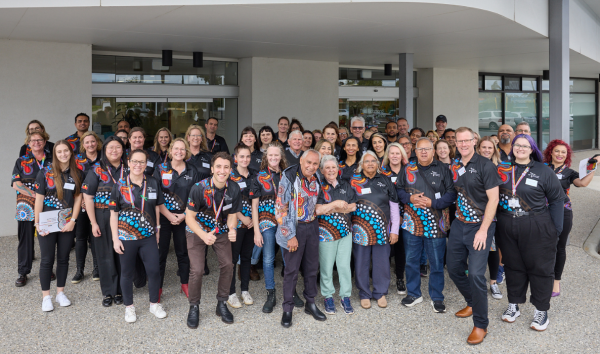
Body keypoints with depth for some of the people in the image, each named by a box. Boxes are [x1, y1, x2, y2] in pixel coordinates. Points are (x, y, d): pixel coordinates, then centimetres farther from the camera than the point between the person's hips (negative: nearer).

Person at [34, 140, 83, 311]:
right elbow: (39, 199, -5)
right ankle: (46, 296, 13)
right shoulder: (45, 173, -5)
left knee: (63, 258, 10)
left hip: (67, 224, 2)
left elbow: (78, 198, 1)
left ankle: (60, 293, 22)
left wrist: (73, 221, -6)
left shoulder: (77, 174, 2)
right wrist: (37, 223, -8)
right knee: (47, 259, 2)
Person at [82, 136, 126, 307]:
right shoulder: (97, 170, -3)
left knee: (122, 253, 6)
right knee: (105, 255, 6)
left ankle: (120, 290, 20)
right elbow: (88, 198, -5)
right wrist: (94, 223, -9)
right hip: (103, 217, -1)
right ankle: (108, 292, 20)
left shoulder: (128, 169, 4)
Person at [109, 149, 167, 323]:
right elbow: (114, 214, -3)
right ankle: (129, 307, 28)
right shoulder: (120, 185, -5)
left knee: (154, 270, 3)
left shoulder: (153, 183, 1)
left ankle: (154, 304, 24)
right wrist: (115, 239, -6)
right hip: (126, 238, -2)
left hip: (149, 237, 2)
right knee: (127, 272, 10)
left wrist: (157, 229, 8)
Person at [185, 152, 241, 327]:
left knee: (228, 265, -5)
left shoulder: (234, 189, -14)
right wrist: (204, 235, -35)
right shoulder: (199, 188, -25)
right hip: (197, 231, -3)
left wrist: (232, 230, -26)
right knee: (197, 270, -12)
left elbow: (232, 214, -3)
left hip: (221, 231, 3)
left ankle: (222, 304, 16)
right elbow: (189, 217, -19)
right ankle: (194, 307, 11)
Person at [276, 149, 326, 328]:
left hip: (312, 227, 6)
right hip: (294, 228, -5)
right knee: (292, 269, 0)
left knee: (312, 267, 12)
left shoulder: (316, 179, 4)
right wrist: (290, 235, -15)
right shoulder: (289, 178, -14)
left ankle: (310, 303, 27)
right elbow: (281, 208, -15)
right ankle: (288, 309, 13)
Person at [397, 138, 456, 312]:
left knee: (437, 263, 5)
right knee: (411, 260, 12)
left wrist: (432, 202, -15)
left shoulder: (442, 169, 0)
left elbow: (452, 193, -5)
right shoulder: (408, 169, 8)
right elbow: (399, 189, 10)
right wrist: (410, 198, -9)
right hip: (412, 223, 2)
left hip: (435, 224, -2)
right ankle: (414, 294, 28)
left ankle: (437, 298, 20)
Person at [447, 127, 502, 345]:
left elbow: (493, 199, -13)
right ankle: (472, 303, 38)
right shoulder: (454, 166, 8)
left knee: (476, 273, -13)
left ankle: (481, 325, 2)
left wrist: (483, 230, -17)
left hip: (479, 226, -6)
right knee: (453, 268, 13)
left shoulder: (485, 165, -9)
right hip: (458, 224, 6)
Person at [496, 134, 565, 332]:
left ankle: (541, 311, 20)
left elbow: (557, 200, -1)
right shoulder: (503, 169, 5)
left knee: (540, 268, 5)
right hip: (507, 228, 3)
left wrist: (556, 230, -4)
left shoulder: (543, 172, -3)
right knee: (513, 266, 14)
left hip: (537, 230, -3)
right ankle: (513, 305, 28)